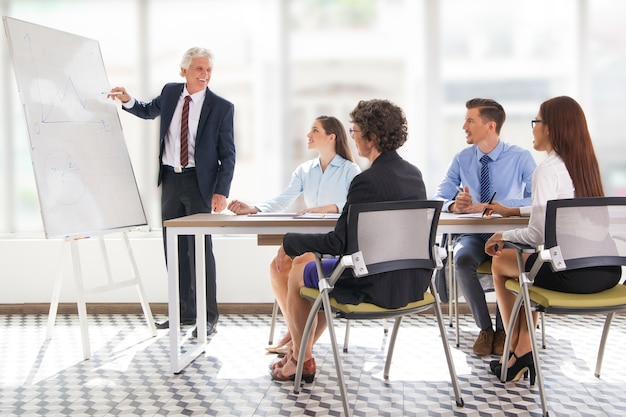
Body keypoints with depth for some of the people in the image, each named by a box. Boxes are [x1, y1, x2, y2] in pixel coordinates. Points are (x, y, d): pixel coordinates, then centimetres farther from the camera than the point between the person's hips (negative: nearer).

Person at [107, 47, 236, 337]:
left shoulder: (221, 107, -7)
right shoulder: (170, 92, 5)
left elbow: (228, 154, -6)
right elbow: (148, 111, 26)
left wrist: (221, 191, -16)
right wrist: (128, 101, 5)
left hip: (199, 182, -5)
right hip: (170, 180, 5)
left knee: (200, 248, -5)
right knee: (174, 249, 9)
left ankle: (208, 316, 3)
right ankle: (185, 312, 20)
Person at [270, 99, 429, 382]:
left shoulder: (367, 181, -22)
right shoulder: (414, 173, 3)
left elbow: (338, 243, -20)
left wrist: (289, 242, -6)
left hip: (380, 285, -8)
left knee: (297, 274, 16)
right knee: (322, 266, 30)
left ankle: (302, 362, 33)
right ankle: (301, 350, 40)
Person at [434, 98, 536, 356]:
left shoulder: (520, 158, -6)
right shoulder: (462, 160, 3)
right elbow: (437, 199, 0)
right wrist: (454, 205, -25)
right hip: (472, 235, 2)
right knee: (462, 260, -32)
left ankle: (502, 330, -11)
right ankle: (485, 328, -11)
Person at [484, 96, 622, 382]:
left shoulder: (548, 169, -12)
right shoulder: (587, 163, 12)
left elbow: (539, 233, -16)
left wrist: (504, 237, 2)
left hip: (572, 273, -8)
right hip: (608, 270, 8)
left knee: (501, 262, 17)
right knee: (529, 260, 30)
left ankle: (519, 353, 26)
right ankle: (522, 352, 28)